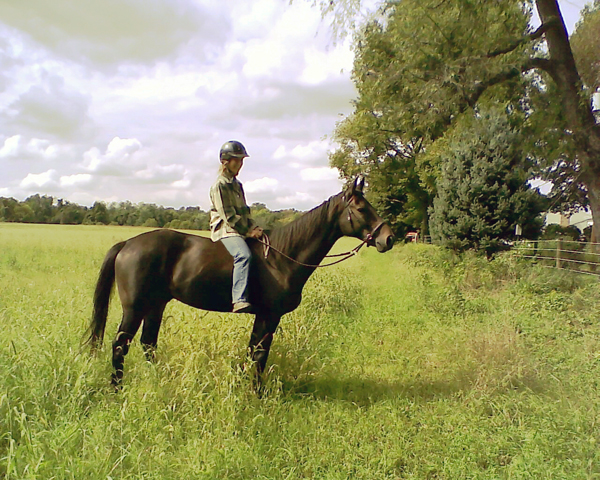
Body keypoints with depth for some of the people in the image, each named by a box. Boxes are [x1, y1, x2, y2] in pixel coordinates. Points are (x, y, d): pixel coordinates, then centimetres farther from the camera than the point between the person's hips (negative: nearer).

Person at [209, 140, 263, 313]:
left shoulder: (237, 184, 19)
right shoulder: (220, 185, -7)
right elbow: (228, 216, -13)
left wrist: (254, 227, 3)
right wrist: (248, 231, -13)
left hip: (240, 230, 9)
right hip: (225, 230, -9)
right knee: (244, 255, -34)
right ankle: (239, 301, -43)